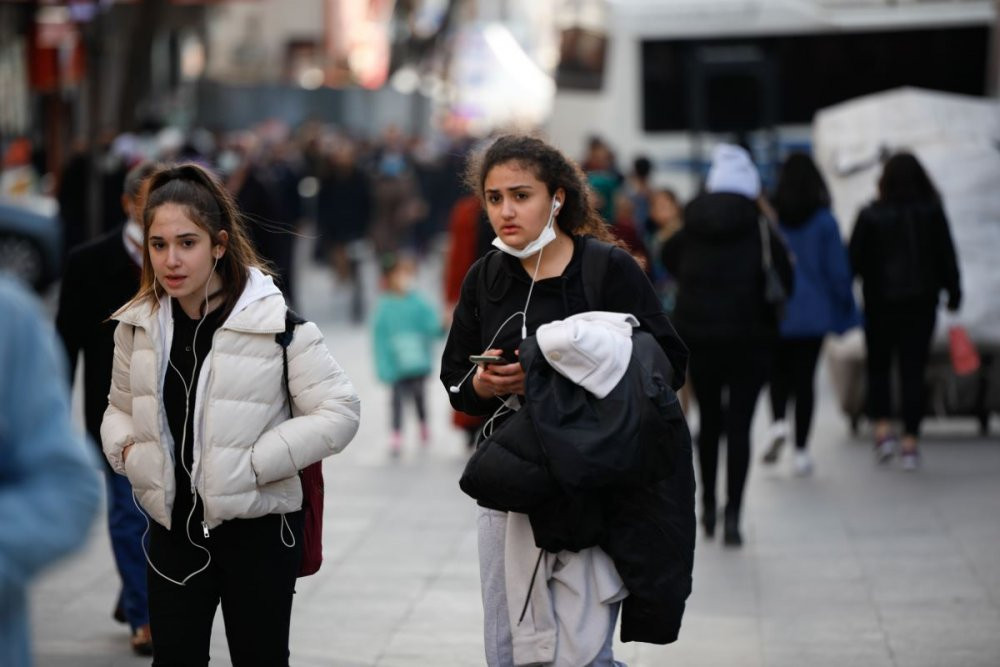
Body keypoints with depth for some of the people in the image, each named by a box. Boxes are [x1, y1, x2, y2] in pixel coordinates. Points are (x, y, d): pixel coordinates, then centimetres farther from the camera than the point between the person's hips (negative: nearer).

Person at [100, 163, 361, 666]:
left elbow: (338, 413, -12)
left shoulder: (275, 321, -13)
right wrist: (125, 449, -4)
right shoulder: (138, 323, 3)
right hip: (173, 525, 4)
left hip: (257, 527, -4)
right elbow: (120, 408, 18)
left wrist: (254, 463, -18)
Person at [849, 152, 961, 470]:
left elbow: (854, 261, -3)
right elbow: (946, 256, 2)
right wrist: (953, 292, 11)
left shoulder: (870, 216, -6)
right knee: (913, 371, 3)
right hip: (921, 301, 1)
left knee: (878, 368, 13)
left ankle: (883, 429, -3)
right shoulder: (932, 212, -2)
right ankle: (910, 442, 0)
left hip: (880, 303, -1)